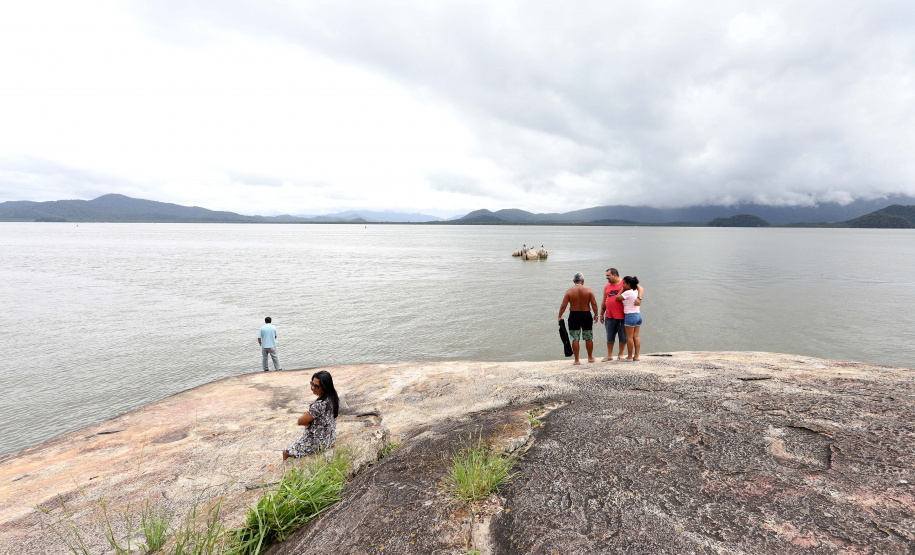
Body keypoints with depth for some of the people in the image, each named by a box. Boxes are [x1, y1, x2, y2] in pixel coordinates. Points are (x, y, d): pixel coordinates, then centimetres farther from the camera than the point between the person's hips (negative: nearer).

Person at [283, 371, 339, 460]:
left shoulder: (320, 404, -33)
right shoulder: (333, 397, -7)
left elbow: (300, 421, -20)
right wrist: (308, 421, -7)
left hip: (319, 444, -8)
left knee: (286, 452, 11)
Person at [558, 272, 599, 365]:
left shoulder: (569, 291, -5)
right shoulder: (588, 290, -3)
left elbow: (563, 306, -7)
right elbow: (594, 304, -5)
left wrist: (560, 316, 2)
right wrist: (596, 315, 5)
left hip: (574, 316, -1)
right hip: (586, 315, 1)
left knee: (575, 339, 4)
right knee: (589, 338, 15)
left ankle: (576, 360, 6)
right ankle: (590, 357, 28)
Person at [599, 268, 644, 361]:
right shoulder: (607, 286, 11)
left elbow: (640, 288, -3)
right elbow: (604, 301, 16)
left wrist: (639, 298, -21)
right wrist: (601, 314, 15)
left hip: (622, 317, -4)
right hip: (609, 317, 4)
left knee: (623, 337, 5)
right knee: (610, 337, 9)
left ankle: (620, 354, 22)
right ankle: (609, 355, 20)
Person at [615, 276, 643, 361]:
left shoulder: (628, 293, -15)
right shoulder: (636, 291, 10)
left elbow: (617, 298, -9)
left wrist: (622, 290, -2)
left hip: (630, 316, -8)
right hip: (638, 315, 8)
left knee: (629, 337, -1)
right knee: (636, 336, 9)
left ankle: (630, 356, 4)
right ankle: (636, 356, 11)